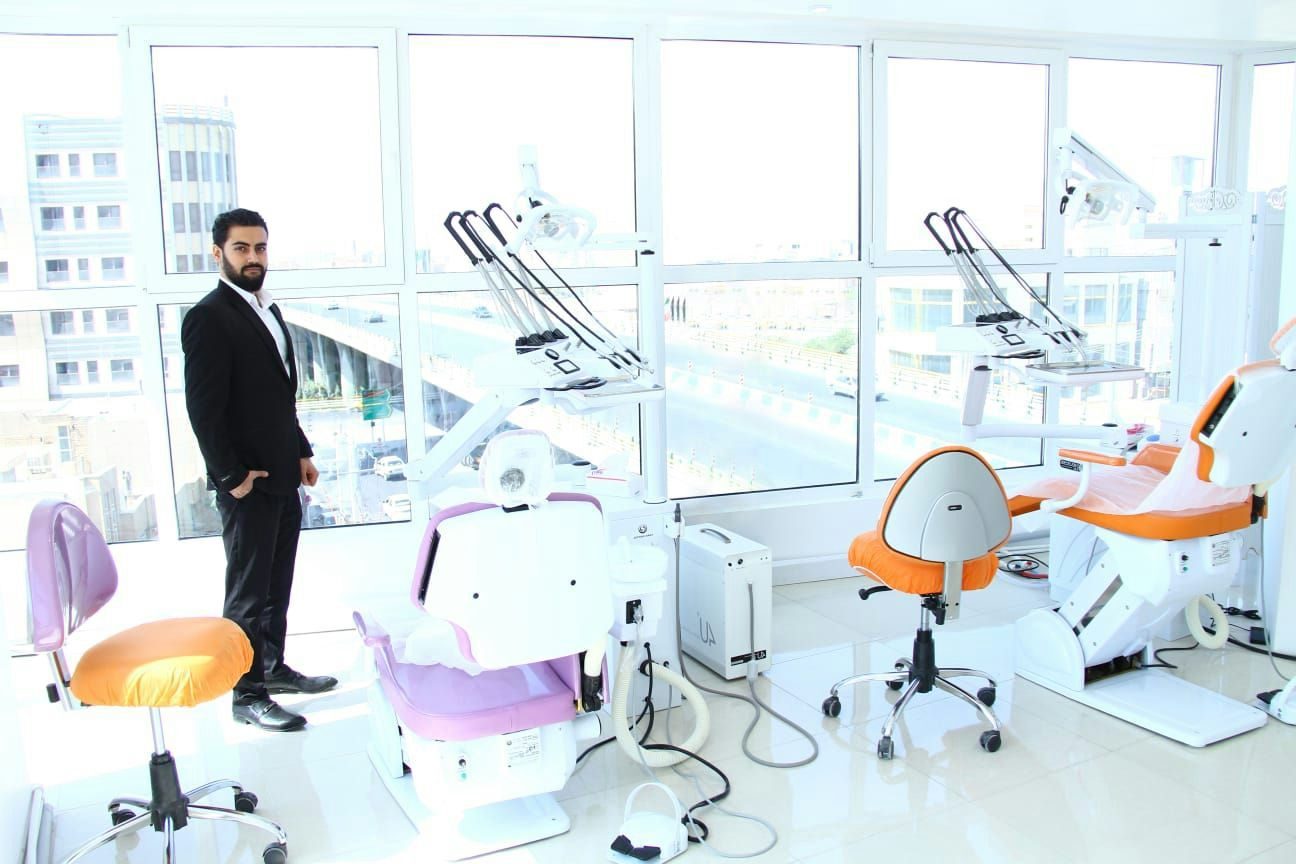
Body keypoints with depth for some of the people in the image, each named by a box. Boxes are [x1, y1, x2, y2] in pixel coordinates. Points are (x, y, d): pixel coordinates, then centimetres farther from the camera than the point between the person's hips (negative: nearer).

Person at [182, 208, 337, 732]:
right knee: (248, 591, 0)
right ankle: (248, 694, 11)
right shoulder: (208, 318, -13)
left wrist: (302, 452, 16)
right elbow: (203, 409, -17)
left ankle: (273, 668, 31)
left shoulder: (268, 311, 15)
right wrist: (232, 476, -17)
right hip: (246, 483, -9)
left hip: (282, 477, 9)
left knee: (277, 585, 18)